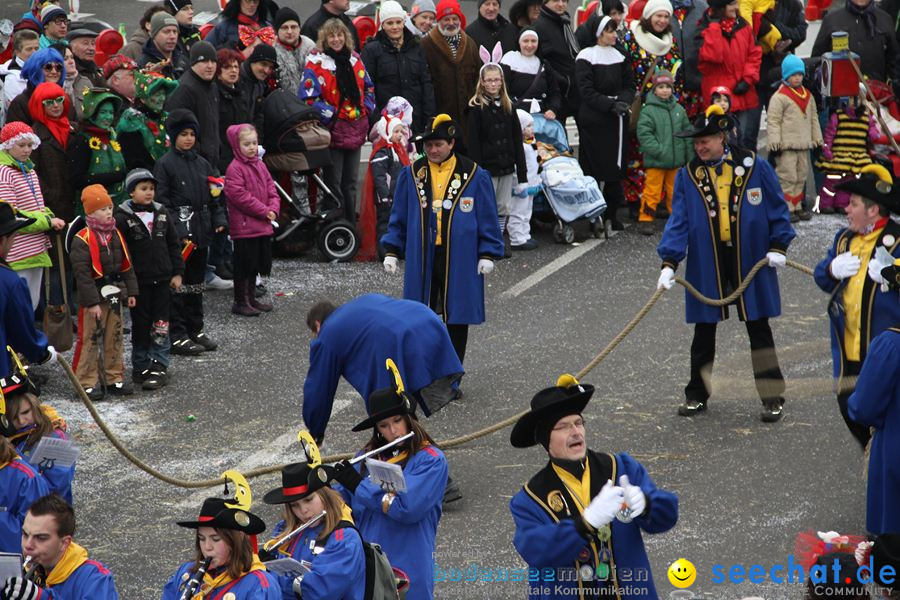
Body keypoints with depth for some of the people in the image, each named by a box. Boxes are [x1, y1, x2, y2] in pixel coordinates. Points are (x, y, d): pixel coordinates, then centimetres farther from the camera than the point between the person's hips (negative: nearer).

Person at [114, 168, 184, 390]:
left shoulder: (162, 213, 6)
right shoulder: (123, 218, -9)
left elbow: (173, 245, 12)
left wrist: (177, 272, 7)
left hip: (162, 279, 3)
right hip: (139, 281, -3)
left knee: (161, 325, 2)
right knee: (141, 325, 6)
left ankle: (159, 367, 7)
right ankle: (140, 367, 16)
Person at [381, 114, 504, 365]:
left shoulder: (474, 175, -1)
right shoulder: (411, 175, 5)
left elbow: (487, 218, 2)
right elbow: (399, 217, 11)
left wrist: (487, 254, -2)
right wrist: (392, 251, 7)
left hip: (459, 259, -1)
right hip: (421, 258, 1)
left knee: (457, 316, 6)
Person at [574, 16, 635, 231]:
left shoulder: (619, 56, 12)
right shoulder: (586, 57, -5)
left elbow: (630, 85, 12)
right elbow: (586, 90, -11)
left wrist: (624, 101, -9)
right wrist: (611, 105, -18)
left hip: (616, 120, 5)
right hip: (593, 120, -5)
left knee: (616, 166, 5)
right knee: (593, 167, -5)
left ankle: (612, 214, 12)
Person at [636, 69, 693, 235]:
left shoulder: (678, 109, 8)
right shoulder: (648, 110, -8)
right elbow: (644, 134, -14)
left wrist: (690, 157, 11)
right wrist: (658, 151, -20)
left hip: (676, 161, 5)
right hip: (656, 162, -5)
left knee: (675, 190, 15)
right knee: (652, 190, -4)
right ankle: (645, 220, 3)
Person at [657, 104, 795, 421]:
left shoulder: (754, 166, -4)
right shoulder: (688, 175, 0)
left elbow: (777, 208, 3)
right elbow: (678, 221, -3)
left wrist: (777, 246, -4)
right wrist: (669, 262, -12)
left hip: (750, 261, -1)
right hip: (707, 264, 1)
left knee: (759, 329, 5)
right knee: (704, 331, 8)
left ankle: (773, 398, 12)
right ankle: (697, 395, 21)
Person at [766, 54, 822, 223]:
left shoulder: (808, 96, 13)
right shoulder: (779, 97, -9)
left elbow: (813, 118, 21)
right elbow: (773, 120, -11)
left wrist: (818, 139, 17)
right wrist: (775, 143, -16)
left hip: (804, 145, 7)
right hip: (786, 146, -7)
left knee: (801, 176, 12)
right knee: (787, 177, -7)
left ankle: (797, 206, 20)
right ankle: (786, 208, -3)